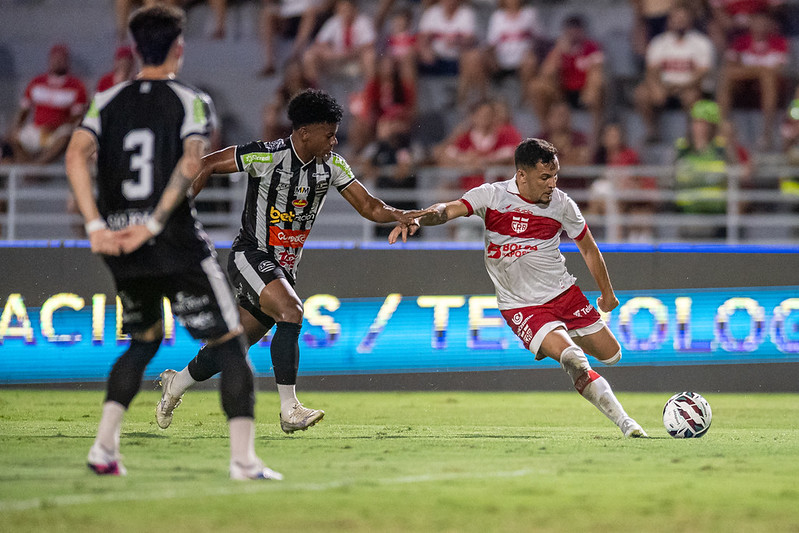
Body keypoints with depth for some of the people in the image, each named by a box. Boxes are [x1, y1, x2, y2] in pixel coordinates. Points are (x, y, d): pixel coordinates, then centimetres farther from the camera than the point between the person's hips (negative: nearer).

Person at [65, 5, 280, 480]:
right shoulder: (192, 102, -1)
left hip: (120, 248, 5)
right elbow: (191, 163, -18)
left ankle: (105, 446, 11)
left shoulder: (108, 101, 9)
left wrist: (96, 226, -11)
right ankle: (243, 458, -6)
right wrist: (153, 225, -20)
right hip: (177, 244, -5)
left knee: (144, 341, 25)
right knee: (230, 345, 3)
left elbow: (77, 156, -6)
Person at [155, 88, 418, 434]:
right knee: (291, 311, -28)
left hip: (284, 267, 7)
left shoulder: (331, 165, -1)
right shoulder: (267, 156, -19)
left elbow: (368, 206, 0)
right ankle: (289, 410, -27)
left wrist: (395, 215, -21)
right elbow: (207, 166, -11)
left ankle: (176, 383, 35)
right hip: (250, 256, -7)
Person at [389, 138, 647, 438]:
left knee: (611, 355, 10)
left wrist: (607, 294, 21)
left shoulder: (562, 205, -4)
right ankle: (623, 422, -12)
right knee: (572, 360, -23)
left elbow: (588, 249, 11)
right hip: (520, 305, -4)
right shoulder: (493, 196, -13)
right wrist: (416, 218, -47)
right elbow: (449, 210, -26)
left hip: (562, 291, 4)